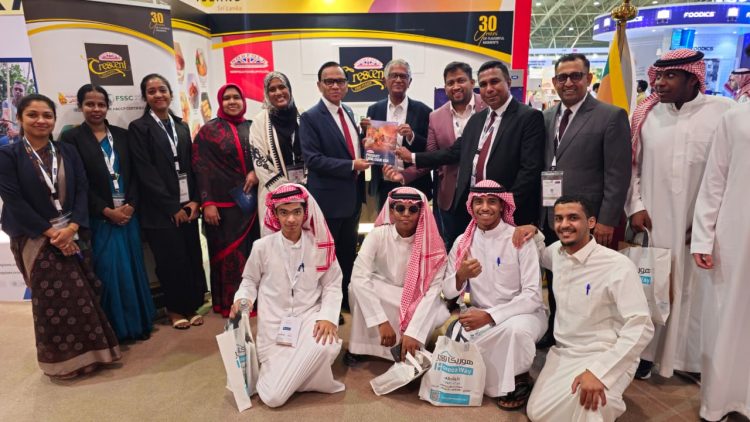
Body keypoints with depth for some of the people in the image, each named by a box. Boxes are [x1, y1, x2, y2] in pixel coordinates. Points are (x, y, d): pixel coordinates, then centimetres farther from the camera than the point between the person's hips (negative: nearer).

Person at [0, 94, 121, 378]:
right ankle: (63, 359, 19)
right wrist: (50, 232, -15)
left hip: (72, 234, 3)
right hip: (35, 238, -2)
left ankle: (88, 349, 21)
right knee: (53, 299, 2)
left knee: (83, 295, 3)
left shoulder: (68, 152, 7)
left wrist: (71, 228, -14)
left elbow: (82, 191, 0)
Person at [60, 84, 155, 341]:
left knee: (133, 267, 8)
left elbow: (133, 175, 6)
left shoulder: (121, 135, 10)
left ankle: (138, 321, 21)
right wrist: (107, 211, -12)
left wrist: (130, 206, -8)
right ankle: (116, 327, 14)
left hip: (127, 213, 3)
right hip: (98, 219, -3)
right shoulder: (71, 138, -1)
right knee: (108, 271, 1)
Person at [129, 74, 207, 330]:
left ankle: (192, 306, 20)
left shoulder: (181, 126, 14)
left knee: (193, 257, 4)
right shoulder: (138, 127, -1)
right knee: (172, 261, 2)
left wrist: (195, 200, -2)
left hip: (187, 205, 4)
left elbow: (191, 165, 11)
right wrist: (172, 207, -11)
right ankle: (175, 309, 20)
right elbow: (145, 172, -8)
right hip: (161, 210, -4)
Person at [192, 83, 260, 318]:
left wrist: (257, 172, -9)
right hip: (223, 203, -3)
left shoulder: (252, 128, 10)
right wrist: (207, 203, -12)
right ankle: (230, 305, 14)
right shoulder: (208, 131, -1)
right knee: (229, 254, 1)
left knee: (253, 251, 7)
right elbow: (201, 168, -5)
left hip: (251, 200, 4)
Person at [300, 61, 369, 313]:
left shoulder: (348, 113, 10)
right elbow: (312, 159, -19)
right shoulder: (310, 117, -11)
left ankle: (347, 298, 33)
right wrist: (352, 166, -21)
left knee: (349, 251, 17)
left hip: (352, 195, 7)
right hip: (328, 197, -7)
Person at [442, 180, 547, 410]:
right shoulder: (463, 242, -1)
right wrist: (460, 276, -23)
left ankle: (518, 379, -3)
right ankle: (497, 380, 8)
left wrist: (489, 316, -28)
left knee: (516, 329, -36)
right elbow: (448, 292, 1)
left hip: (523, 312, -3)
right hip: (480, 314, 4)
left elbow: (533, 296, -17)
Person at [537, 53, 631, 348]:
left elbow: (618, 176, -8)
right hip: (548, 218, 5)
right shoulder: (546, 117, 12)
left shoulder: (612, 117, -5)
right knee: (554, 283, 15)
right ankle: (555, 333, 31)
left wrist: (607, 221, -12)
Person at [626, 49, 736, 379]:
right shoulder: (647, 114, 4)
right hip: (654, 220, 2)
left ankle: (696, 360, 26)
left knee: (696, 291, 8)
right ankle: (647, 352, 23)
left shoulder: (724, 111, -3)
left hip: (703, 225, -2)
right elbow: (632, 164, 8)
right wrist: (635, 206, -1)